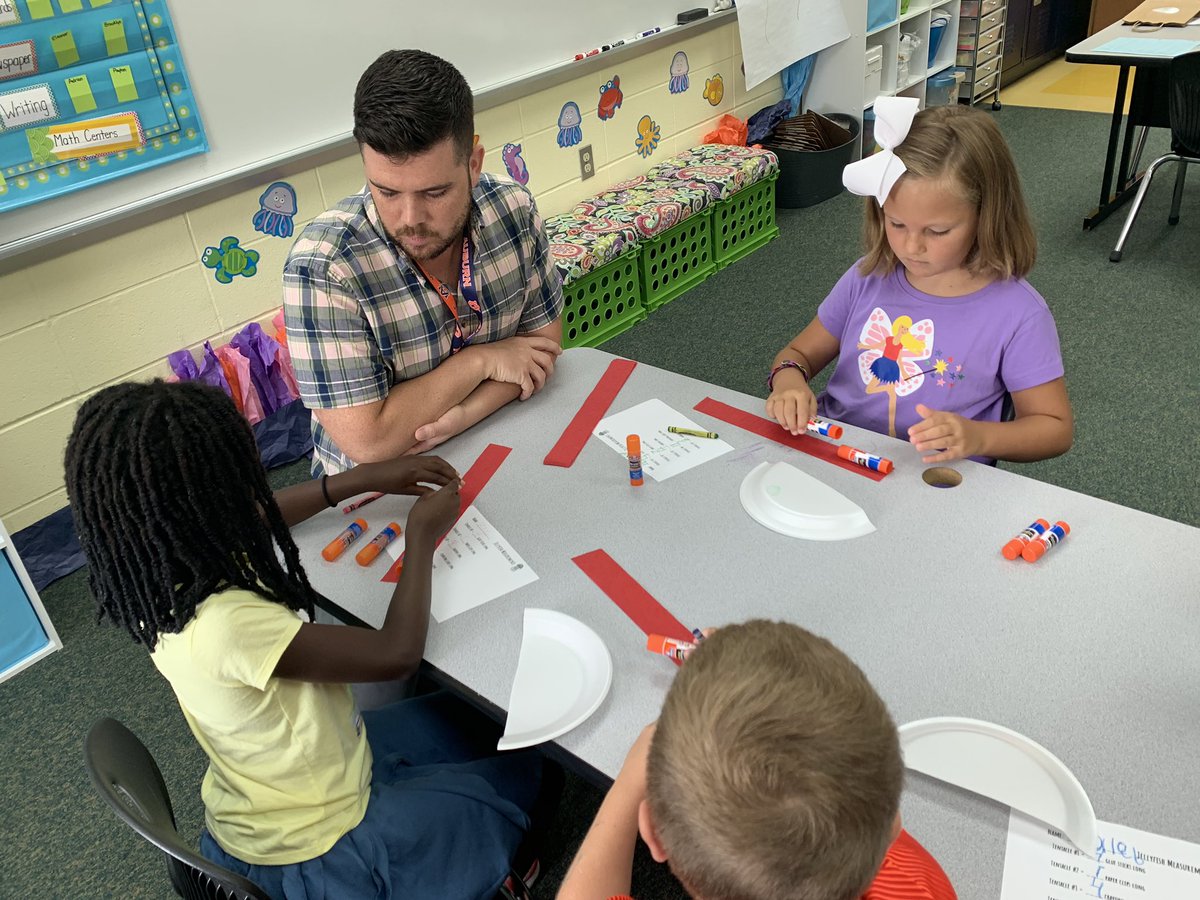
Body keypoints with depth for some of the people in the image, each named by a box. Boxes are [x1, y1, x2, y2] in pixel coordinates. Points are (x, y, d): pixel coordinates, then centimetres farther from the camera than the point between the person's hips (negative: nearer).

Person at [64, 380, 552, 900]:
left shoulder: (163, 569, -16)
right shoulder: (224, 627, -42)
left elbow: (255, 519, 7)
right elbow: (395, 655, -31)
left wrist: (364, 478, 1)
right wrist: (422, 536, -17)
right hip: (312, 847, -7)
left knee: (450, 716, 24)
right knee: (519, 772, 13)